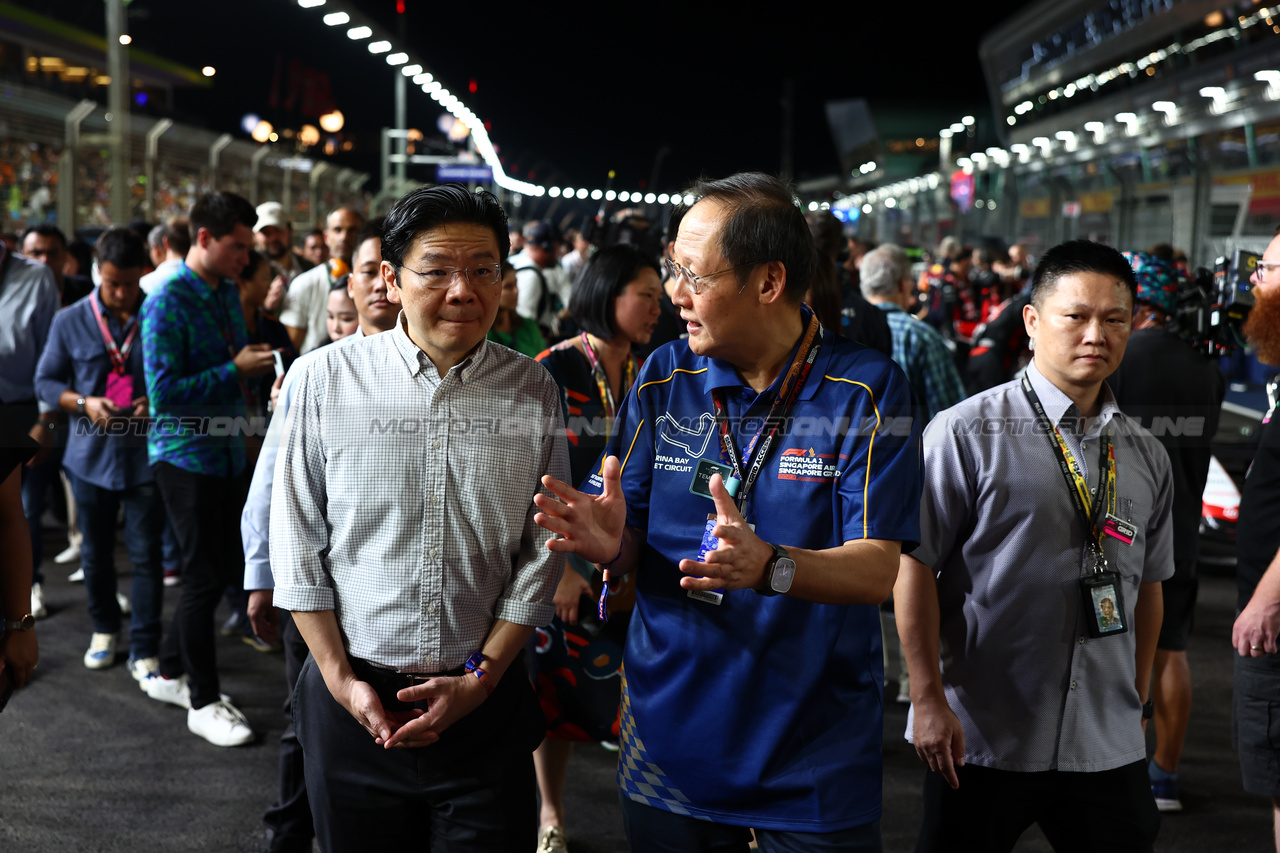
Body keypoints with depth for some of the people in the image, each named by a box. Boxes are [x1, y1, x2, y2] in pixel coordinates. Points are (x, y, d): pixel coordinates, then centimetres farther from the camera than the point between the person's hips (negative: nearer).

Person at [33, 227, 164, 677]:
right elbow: (46, 381, 7)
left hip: (145, 457, -2)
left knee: (146, 554, -1)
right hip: (91, 455, 3)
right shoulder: (71, 321, 2)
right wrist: (84, 403, -11)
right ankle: (104, 629, 36)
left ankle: (145, 651, 7)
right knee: (96, 552, 16)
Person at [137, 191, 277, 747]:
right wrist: (236, 372, -20)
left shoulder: (227, 291, 9)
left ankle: (169, 673, 30)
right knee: (205, 576, -2)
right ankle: (203, 702, 12)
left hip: (226, 451, 8)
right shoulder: (168, 303, -17)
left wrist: (256, 364, 5)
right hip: (185, 455, -8)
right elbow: (164, 392, -23)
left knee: (226, 568, 13)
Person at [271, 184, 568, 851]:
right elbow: (297, 541, -1)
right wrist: (341, 678, -5)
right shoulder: (329, 378, -4)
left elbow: (541, 554, 0)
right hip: (350, 696, 0)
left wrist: (480, 677, -6)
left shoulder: (534, 391, -2)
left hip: (486, 702, 0)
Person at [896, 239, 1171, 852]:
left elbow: (1147, 585, 18)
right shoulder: (964, 433, -9)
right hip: (980, 739, -4)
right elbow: (914, 566, -10)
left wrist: (1136, 700, 17)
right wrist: (928, 701, -12)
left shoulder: (1146, 457, 8)